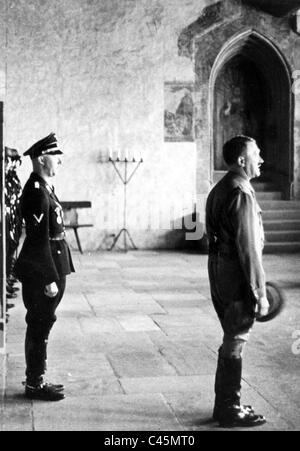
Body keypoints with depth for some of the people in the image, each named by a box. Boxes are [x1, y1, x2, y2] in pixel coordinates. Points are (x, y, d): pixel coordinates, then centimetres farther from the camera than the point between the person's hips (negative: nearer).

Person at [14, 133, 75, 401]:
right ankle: (35, 384, 9)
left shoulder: (44, 188, 13)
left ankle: (36, 379, 25)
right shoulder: (36, 192, -18)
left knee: (40, 325, 15)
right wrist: (50, 279, -21)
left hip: (51, 266, 10)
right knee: (40, 326, -1)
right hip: (41, 271, -10)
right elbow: (39, 240, -21)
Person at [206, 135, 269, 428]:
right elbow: (248, 248, -21)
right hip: (238, 278, -10)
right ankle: (230, 411, 11)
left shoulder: (219, 189, 13)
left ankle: (225, 404, 28)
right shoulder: (241, 194, -18)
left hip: (219, 273, 10)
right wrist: (259, 292, -17)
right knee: (235, 342, 0)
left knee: (232, 340, 18)